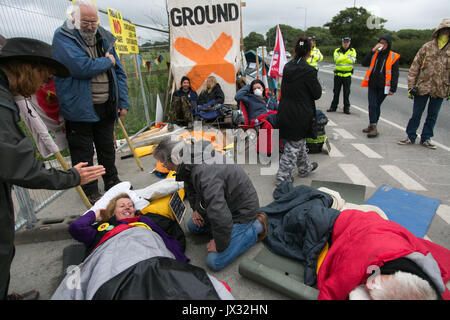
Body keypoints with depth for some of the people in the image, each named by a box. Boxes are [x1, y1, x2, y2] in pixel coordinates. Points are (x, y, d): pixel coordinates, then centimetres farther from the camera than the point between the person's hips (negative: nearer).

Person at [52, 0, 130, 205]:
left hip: (106, 107, 6)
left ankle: (113, 184, 36)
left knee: (108, 149, 18)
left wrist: (123, 102, 4)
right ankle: (91, 193, 22)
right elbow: (81, 67, -25)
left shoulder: (104, 39, 9)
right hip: (79, 109, -5)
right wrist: (107, 61, -9)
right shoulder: (62, 38, -8)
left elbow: (119, 72, 11)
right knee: (83, 154, 5)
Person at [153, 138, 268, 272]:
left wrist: (219, 244, -21)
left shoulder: (205, 173, -39)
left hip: (241, 209, -9)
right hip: (225, 202, 9)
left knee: (215, 262, -9)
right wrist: (196, 208, 5)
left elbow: (221, 216, -38)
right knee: (193, 226, 20)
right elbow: (191, 187, 16)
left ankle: (256, 226, 1)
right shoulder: (192, 156, -7)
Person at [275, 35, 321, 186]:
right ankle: (283, 177, 10)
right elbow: (317, 93, -8)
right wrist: (316, 83, 7)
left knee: (299, 142, 24)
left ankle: (305, 168, 42)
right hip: (300, 115, -7)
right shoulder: (309, 71, -17)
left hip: (285, 112, 7)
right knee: (293, 147, 4)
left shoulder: (287, 67, 2)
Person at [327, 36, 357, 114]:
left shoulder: (352, 51, 6)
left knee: (346, 93, 2)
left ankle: (346, 108, 9)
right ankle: (333, 107, 17)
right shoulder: (337, 50, 5)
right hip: (338, 74, 1)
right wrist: (347, 57, -12)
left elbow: (352, 60, -12)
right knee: (336, 92, 7)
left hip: (347, 75, 0)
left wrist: (342, 57, -13)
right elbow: (336, 59, -14)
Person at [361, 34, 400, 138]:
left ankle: (372, 125, 12)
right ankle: (373, 127, -4)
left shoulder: (393, 56, 1)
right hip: (372, 85, 2)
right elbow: (364, 63, -5)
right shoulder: (375, 54, 9)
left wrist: (393, 89, -6)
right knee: (372, 105, -6)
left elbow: (395, 74, 0)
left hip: (383, 86, -2)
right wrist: (372, 51, -13)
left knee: (377, 105, 4)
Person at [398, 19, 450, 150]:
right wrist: (411, 86, -4)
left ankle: (426, 138, 21)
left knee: (432, 115, 9)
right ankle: (410, 136, 17)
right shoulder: (427, 47, -1)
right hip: (422, 87, -2)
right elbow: (414, 67, 1)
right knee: (416, 114, 4)